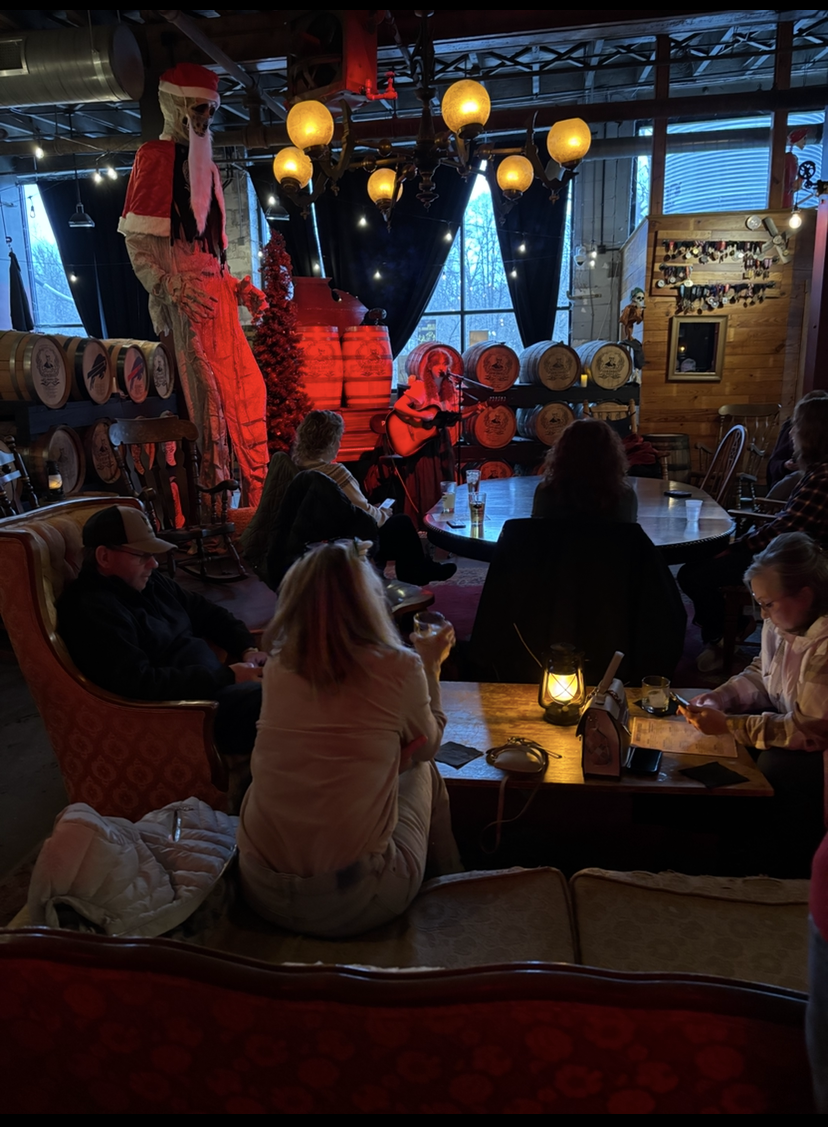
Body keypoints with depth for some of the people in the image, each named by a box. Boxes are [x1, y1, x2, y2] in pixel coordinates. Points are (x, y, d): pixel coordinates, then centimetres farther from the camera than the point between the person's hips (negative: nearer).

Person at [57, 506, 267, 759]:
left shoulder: (146, 581, 12)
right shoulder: (90, 611, -16)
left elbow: (206, 612, 21)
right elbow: (140, 684, -26)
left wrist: (247, 648, 2)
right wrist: (227, 676, -23)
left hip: (215, 680, 10)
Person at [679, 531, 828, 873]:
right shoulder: (781, 622, -6)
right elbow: (760, 674, 9)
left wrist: (729, 725, -27)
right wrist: (720, 698, -9)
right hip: (796, 721, 8)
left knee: (776, 768, -28)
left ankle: (792, 861, -1)